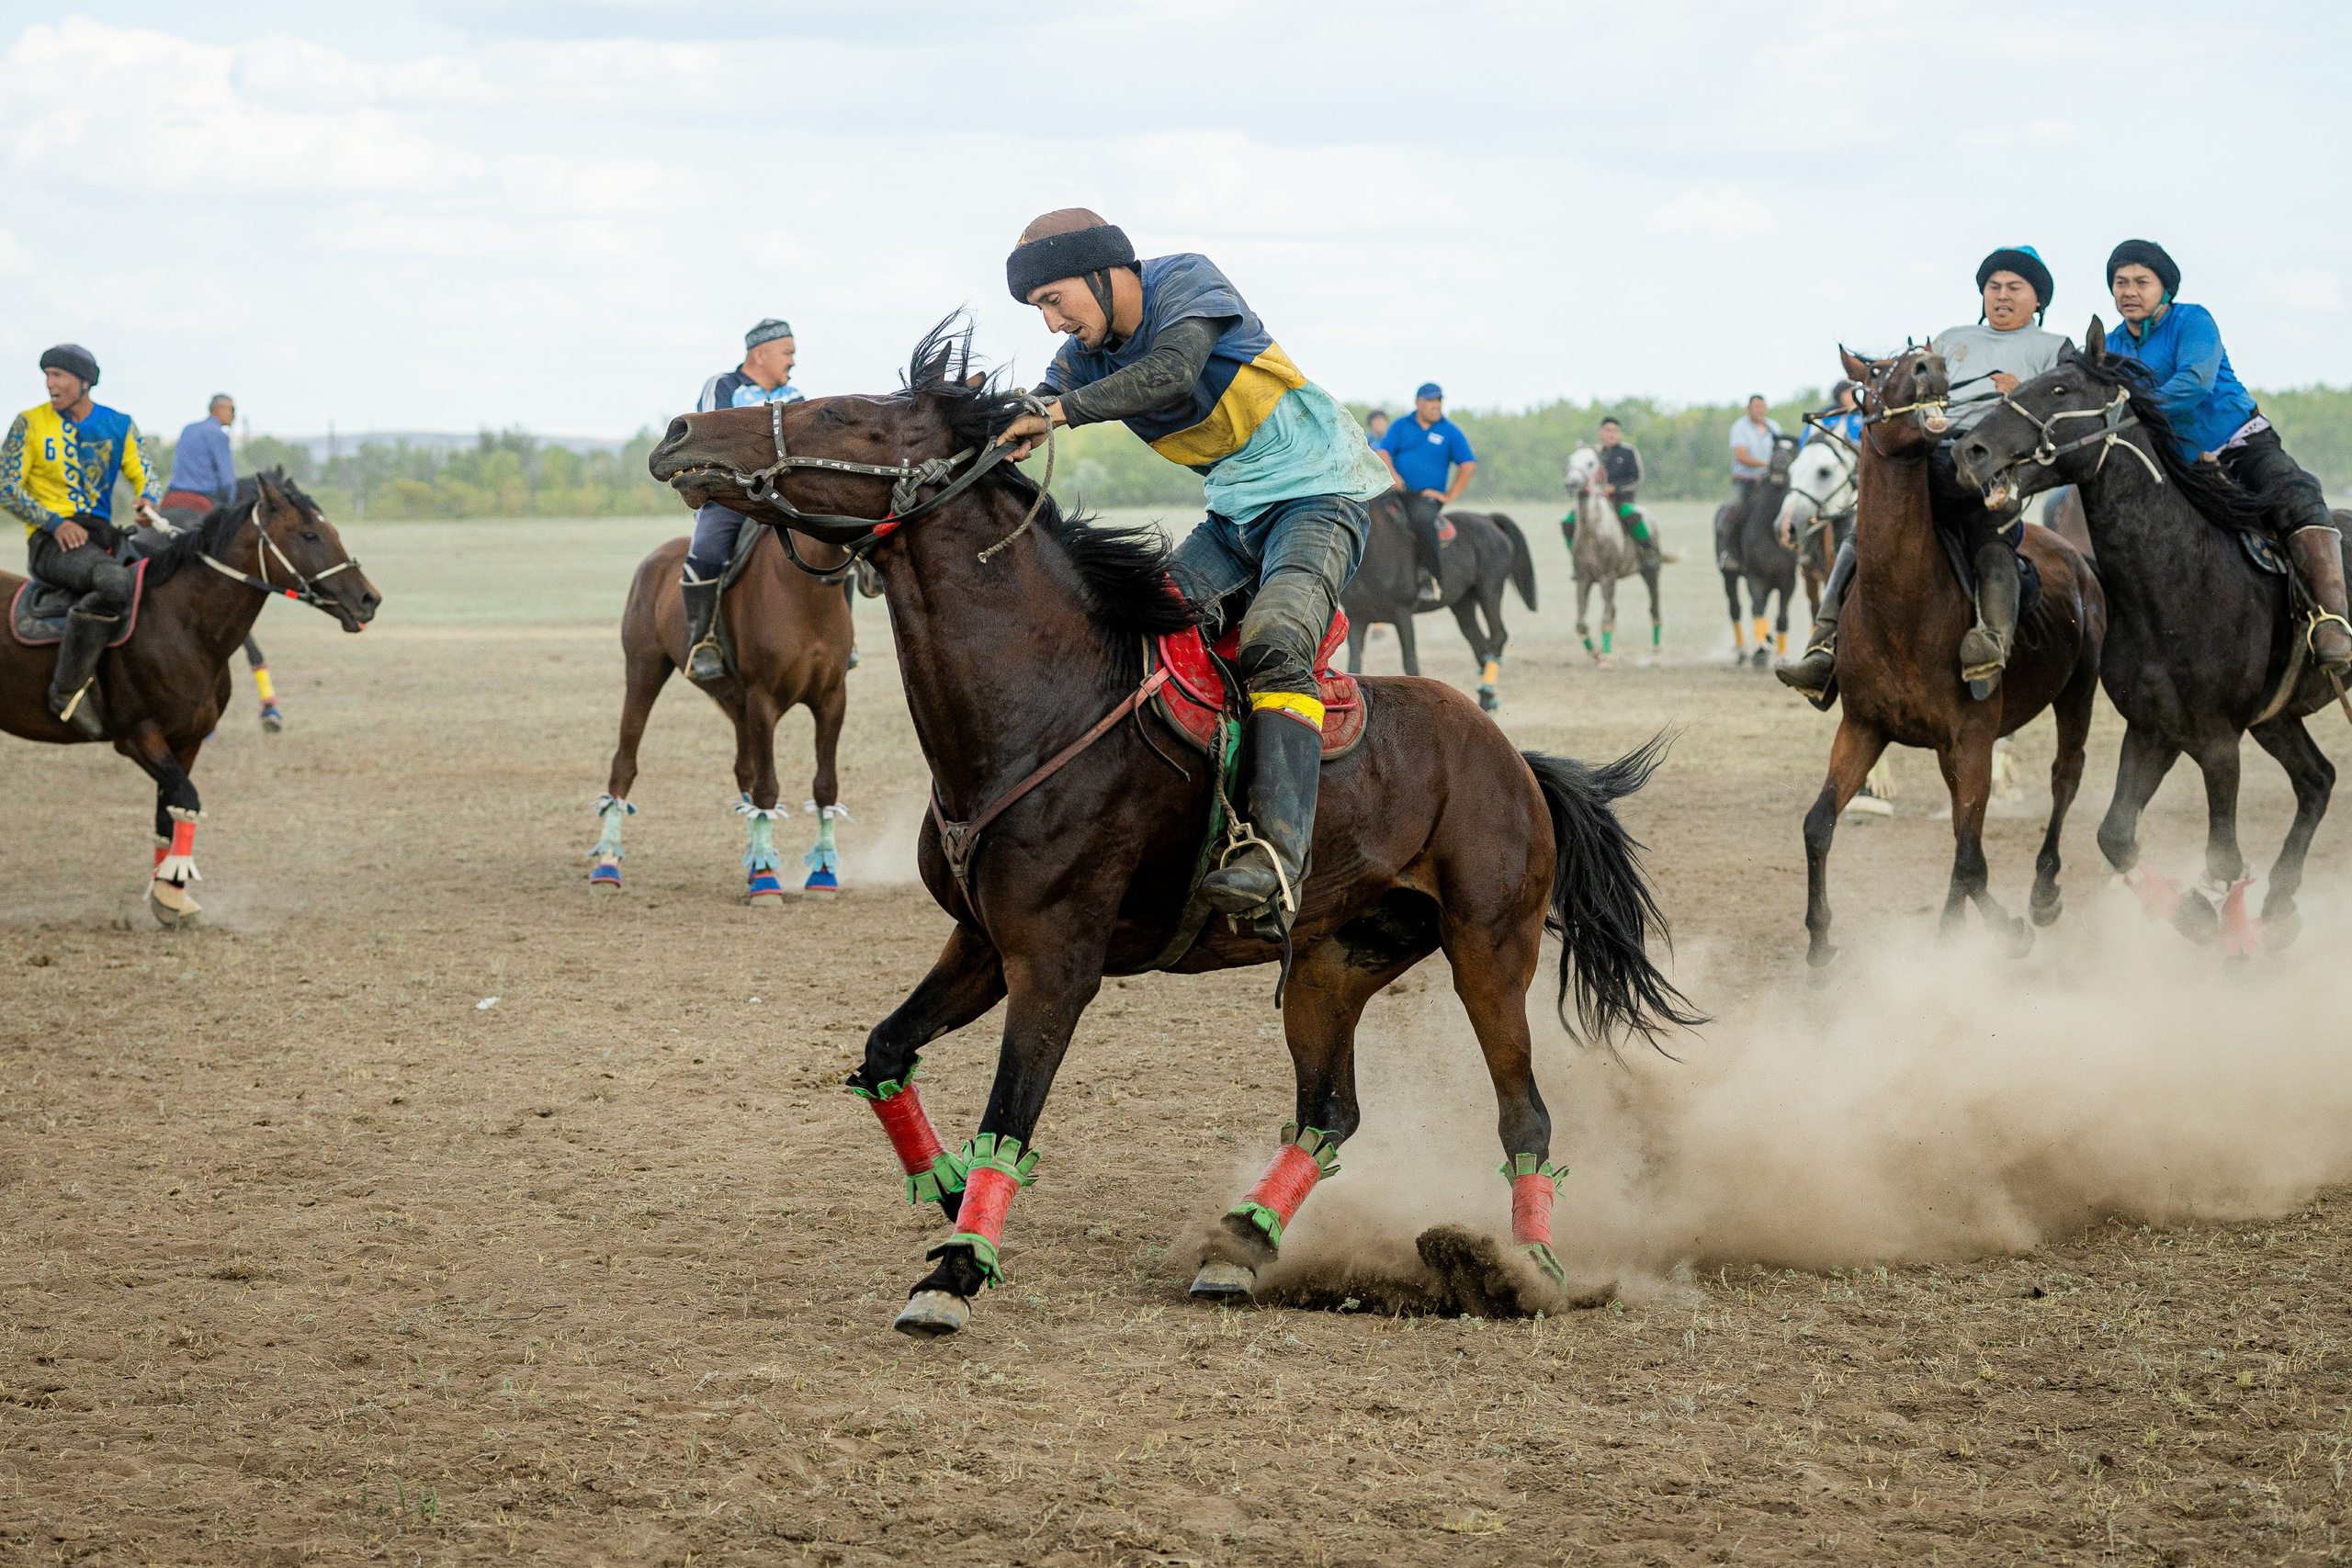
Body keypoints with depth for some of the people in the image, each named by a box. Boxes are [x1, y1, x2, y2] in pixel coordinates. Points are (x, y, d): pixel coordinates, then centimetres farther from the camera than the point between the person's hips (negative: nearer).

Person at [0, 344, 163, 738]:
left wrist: (148, 499, -12)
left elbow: (145, 474, 14)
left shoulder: (119, 425, 12)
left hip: (102, 536, 6)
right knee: (115, 583, -35)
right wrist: (55, 522, -16)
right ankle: (69, 689, -28)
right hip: (50, 541, -6)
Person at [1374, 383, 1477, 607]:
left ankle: (1432, 578, -32)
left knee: (1422, 519, -37)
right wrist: (1392, 474, -18)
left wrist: (1450, 496, -6)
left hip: (1428, 495, -3)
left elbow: (1468, 465, 2)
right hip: (1397, 491, 3)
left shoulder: (1450, 432, 7)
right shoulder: (1401, 426, 13)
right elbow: (1382, 452, 2)